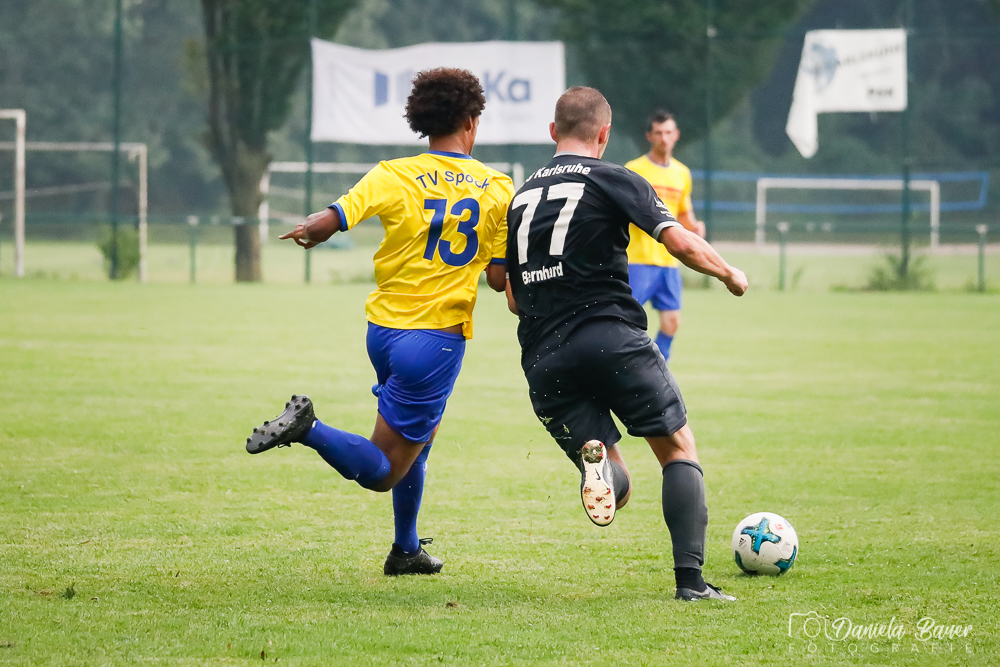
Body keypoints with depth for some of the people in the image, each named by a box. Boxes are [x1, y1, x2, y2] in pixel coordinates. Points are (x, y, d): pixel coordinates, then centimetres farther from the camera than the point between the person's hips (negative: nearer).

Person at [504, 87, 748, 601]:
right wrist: (731, 275, 11)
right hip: (612, 338, -4)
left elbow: (514, 298, 22)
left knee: (613, 490, 11)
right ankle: (690, 579, -5)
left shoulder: (520, 197, 19)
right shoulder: (614, 180, 3)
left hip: (542, 361, 5)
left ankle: (596, 459, -26)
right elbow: (681, 243, -7)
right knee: (680, 449, 10)